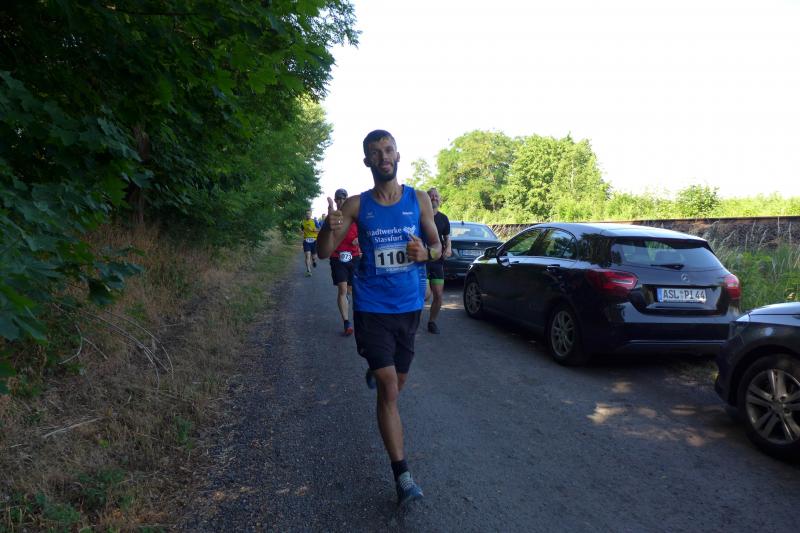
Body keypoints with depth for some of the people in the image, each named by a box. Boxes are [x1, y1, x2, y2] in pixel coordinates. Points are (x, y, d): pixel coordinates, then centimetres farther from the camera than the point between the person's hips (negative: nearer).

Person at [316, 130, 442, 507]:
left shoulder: (419, 200, 1)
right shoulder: (356, 205, -3)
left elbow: (437, 246, 8)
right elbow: (325, 252, -3)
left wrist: (426, 252, -16)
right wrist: (329, 227, -25)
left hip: (409, 306, 3)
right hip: (371, 308, -2)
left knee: (397, 383, 18)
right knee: (389, 389, -9)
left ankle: (376, 367, 54)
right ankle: (402, 475, -1)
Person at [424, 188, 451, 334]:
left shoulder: (443, 218, 10)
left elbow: (447, 237, 20)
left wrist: (448, 248, 0)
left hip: (437, 261, 5)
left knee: (439, 296, 3)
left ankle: (432, 321, 26)